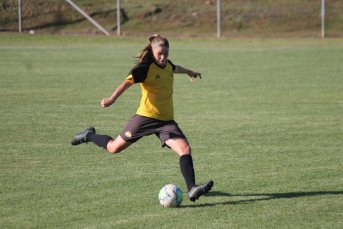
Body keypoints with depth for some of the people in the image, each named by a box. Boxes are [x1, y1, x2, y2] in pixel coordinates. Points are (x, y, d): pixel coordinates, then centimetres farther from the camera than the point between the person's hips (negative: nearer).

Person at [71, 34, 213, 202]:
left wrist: (190, 72, 57)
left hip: (166, 121, 5)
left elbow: (175, 68, 35)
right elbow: (128, 82, -29)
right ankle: (89, 136, 37)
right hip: (146, 117, -5)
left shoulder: (167, 64, 9)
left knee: (185, 148, -17)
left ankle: (192, 190, -22)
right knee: (114, 148, 7)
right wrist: (112, 99, -47)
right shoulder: (145, 67, -13)